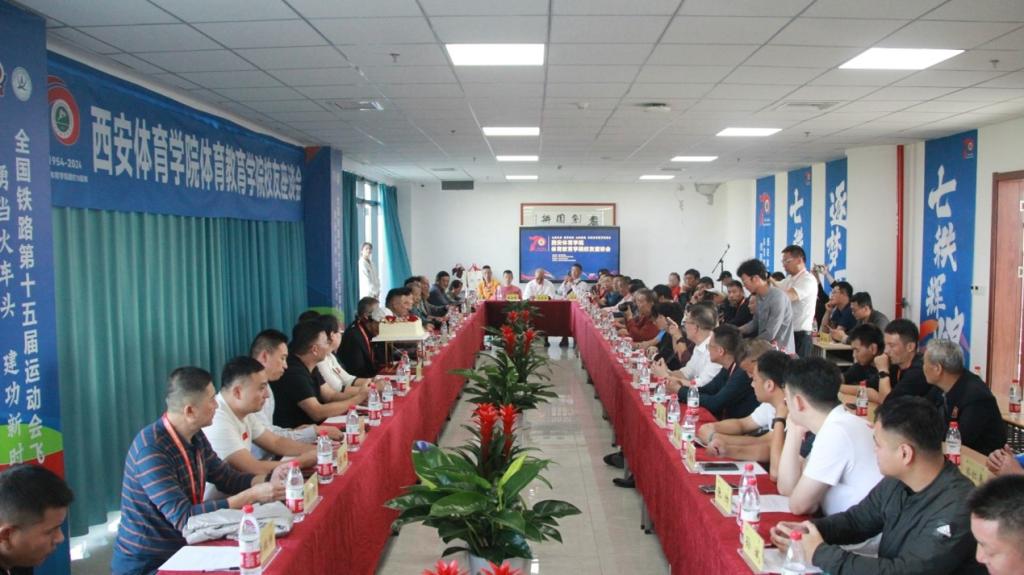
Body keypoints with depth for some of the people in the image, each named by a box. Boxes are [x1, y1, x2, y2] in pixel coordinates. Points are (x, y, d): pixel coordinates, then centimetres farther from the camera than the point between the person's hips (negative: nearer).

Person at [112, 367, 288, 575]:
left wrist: (268, 479, -8)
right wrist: (252, 496, -28)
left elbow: (227, 478, 10)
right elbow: (183, 517, -29)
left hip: (181, 550, 8)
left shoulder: (195, 437, 2)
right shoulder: (151, 449, -25)